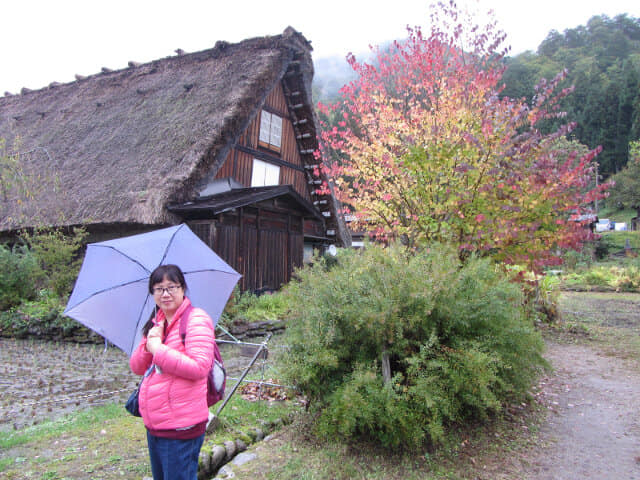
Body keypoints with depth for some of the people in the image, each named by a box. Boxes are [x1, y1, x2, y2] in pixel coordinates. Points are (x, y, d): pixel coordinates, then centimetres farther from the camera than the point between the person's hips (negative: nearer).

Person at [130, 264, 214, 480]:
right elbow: (136, 368, 10)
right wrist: (148, 344, -10)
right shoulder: (156, 323, 13)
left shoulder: (196, 320, -13)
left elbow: (200, 367, -24)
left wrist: (159, 349, -18)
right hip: (154, 425, 8)